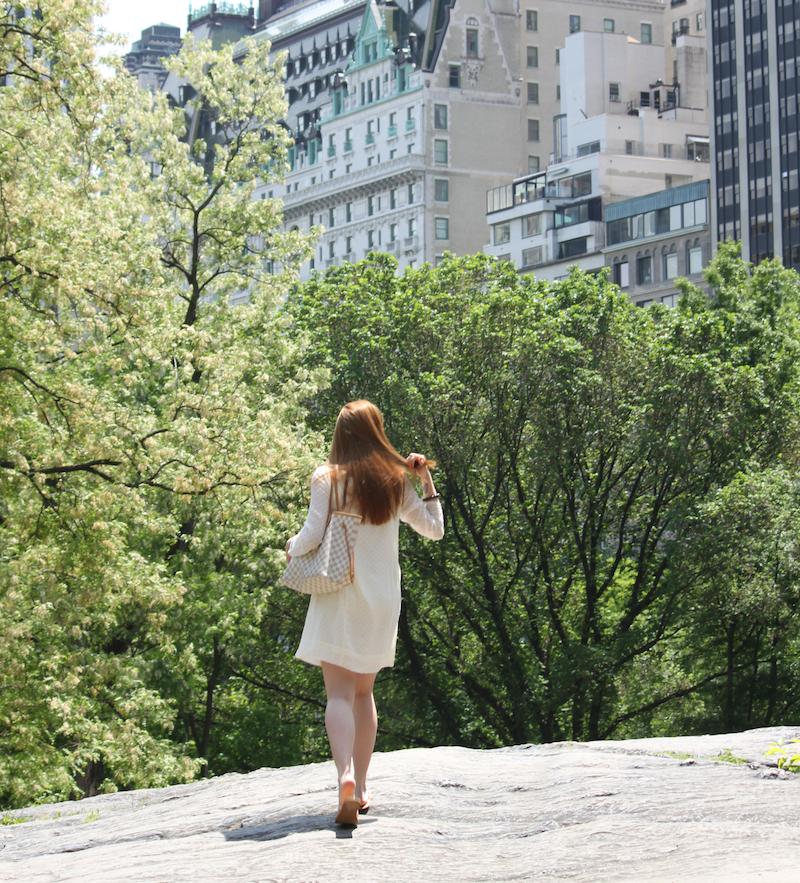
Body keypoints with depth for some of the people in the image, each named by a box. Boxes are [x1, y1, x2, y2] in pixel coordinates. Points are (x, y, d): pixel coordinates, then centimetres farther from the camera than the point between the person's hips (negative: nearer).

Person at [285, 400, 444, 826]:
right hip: (382, 599, 4)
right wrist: (426, 479, 16)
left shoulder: (327, 477, -5)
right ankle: (360, 786, 19)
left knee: (339, 692, -9)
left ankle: (346, 777, -31)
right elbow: (435, 528, 14)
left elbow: (313, 534, -9)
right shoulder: (396, 482, 6)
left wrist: (292, 548, 12)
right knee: (364, 691, 17)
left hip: (338, 596, -4)